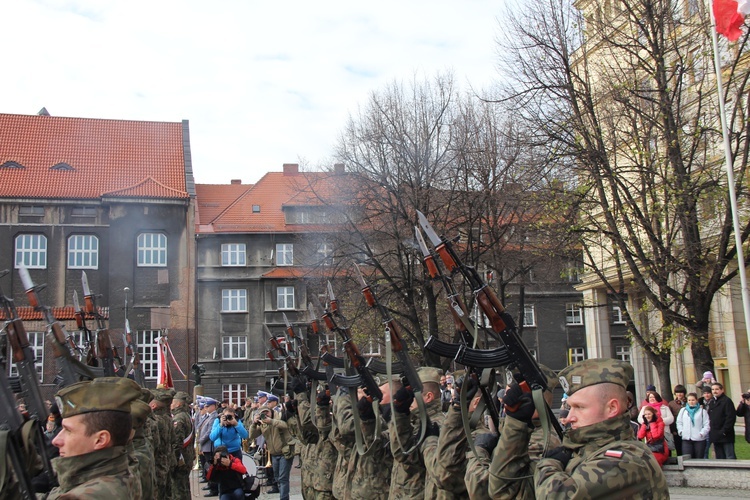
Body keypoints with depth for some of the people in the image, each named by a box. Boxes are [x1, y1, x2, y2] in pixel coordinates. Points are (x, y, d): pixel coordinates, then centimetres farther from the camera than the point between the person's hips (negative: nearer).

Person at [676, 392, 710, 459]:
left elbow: (707, 425, -2)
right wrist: (681, 431, 2)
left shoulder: (702, 411, 2)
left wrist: (702, 433, -12)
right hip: (686, 439, 2)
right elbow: (679, 422, 15)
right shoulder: (683, 411, 12)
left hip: (699, 439, -2)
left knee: (699, 459, 4)